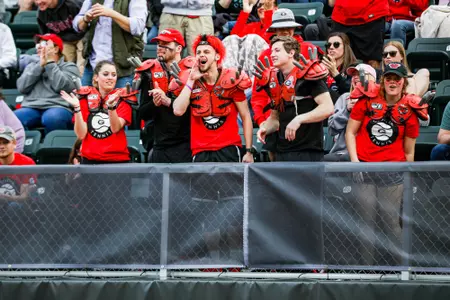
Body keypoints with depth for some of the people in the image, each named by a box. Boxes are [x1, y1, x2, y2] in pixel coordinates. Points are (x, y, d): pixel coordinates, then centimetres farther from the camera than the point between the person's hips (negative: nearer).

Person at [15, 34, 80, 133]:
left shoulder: (69, 67, 16)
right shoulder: (32, 66, 27)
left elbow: (62, 87, -5)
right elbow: (22, 87, 9)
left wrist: (50, 63, 3)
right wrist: (41, 65, 5)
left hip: (57, 108, -3)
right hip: (31, 108, 3)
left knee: (52, 118, -41)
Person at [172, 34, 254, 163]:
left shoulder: (231, 80, 0)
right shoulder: (188, 81, 5)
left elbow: (245, 117, 2)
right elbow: (178, 111, -10)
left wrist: (249, 151, -4)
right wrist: (191, 81, -6)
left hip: (228, 148, -1)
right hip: (200, 152, 2)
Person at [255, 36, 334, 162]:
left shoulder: (307, 75, -8)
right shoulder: (275, 80, 14)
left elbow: (328, 108, -15)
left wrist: (299, 119, -23)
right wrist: (265, 128, 3)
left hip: (307, 152, -7)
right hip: (282, 153, 7)